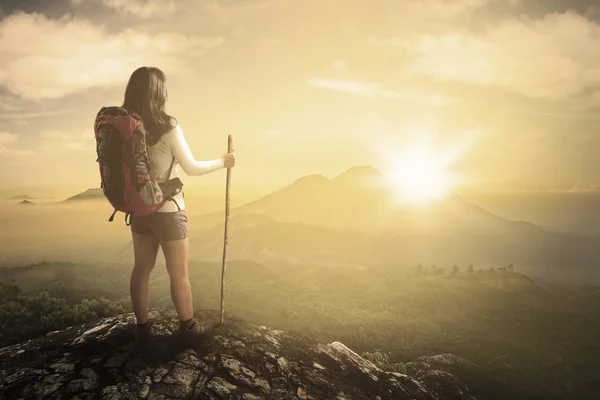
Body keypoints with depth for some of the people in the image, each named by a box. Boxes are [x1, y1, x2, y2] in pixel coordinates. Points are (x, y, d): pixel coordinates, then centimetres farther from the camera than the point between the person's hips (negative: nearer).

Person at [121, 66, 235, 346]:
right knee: (178, 273, 9)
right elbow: (191, 168, -11)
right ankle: (188, 326, 24)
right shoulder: (167, 126, -18)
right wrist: (222, 162, 4)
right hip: (167, 210, -5)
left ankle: (142, 328, 26)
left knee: (141, 268, 15)